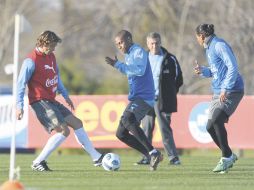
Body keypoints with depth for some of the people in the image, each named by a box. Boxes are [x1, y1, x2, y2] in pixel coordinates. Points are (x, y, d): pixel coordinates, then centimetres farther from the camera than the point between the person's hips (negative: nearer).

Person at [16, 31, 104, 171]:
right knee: (64, 130, -19)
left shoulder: (51, 56, 11)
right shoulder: (31, 61, -15)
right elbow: (21, 84, -14)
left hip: (51, 101, 9)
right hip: (40, 101, -9)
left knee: (76, 123, 11)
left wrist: (65, 95, 25)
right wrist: (19, 106, -18)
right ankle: (38, 163, -15)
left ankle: (96, 157, 20)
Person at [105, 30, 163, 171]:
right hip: (135, 98, 10)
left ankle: (153, 152, -32)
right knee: (121, 134, 6)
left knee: (128, 120, -34)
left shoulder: (138, 52, -8)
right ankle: (152, 156, 7)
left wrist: (118, 65, -22)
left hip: (144, 97, -10)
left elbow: (140, 70, -25)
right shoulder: (129, 55, 21)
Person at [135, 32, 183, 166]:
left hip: (162, 101, -4)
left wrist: (169, 93, 3)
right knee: (146, 130, 4)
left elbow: (178, 79, 6)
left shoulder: (170, 59, 1)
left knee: (165, 129, -7)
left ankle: (173, 157, -4)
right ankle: (147, 157, 10)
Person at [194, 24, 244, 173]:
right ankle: (229, 156, 20)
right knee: (210, 126, 5)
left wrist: (225, 89, -23)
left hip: (231, 91, -10)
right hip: (218, 93, 10)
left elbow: (233, 68, -19)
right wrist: (203, 71, 9)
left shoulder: (220, 46, -11)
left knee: (216, 121, -23)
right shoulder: (209, 49, 18)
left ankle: (227, 157, -14)